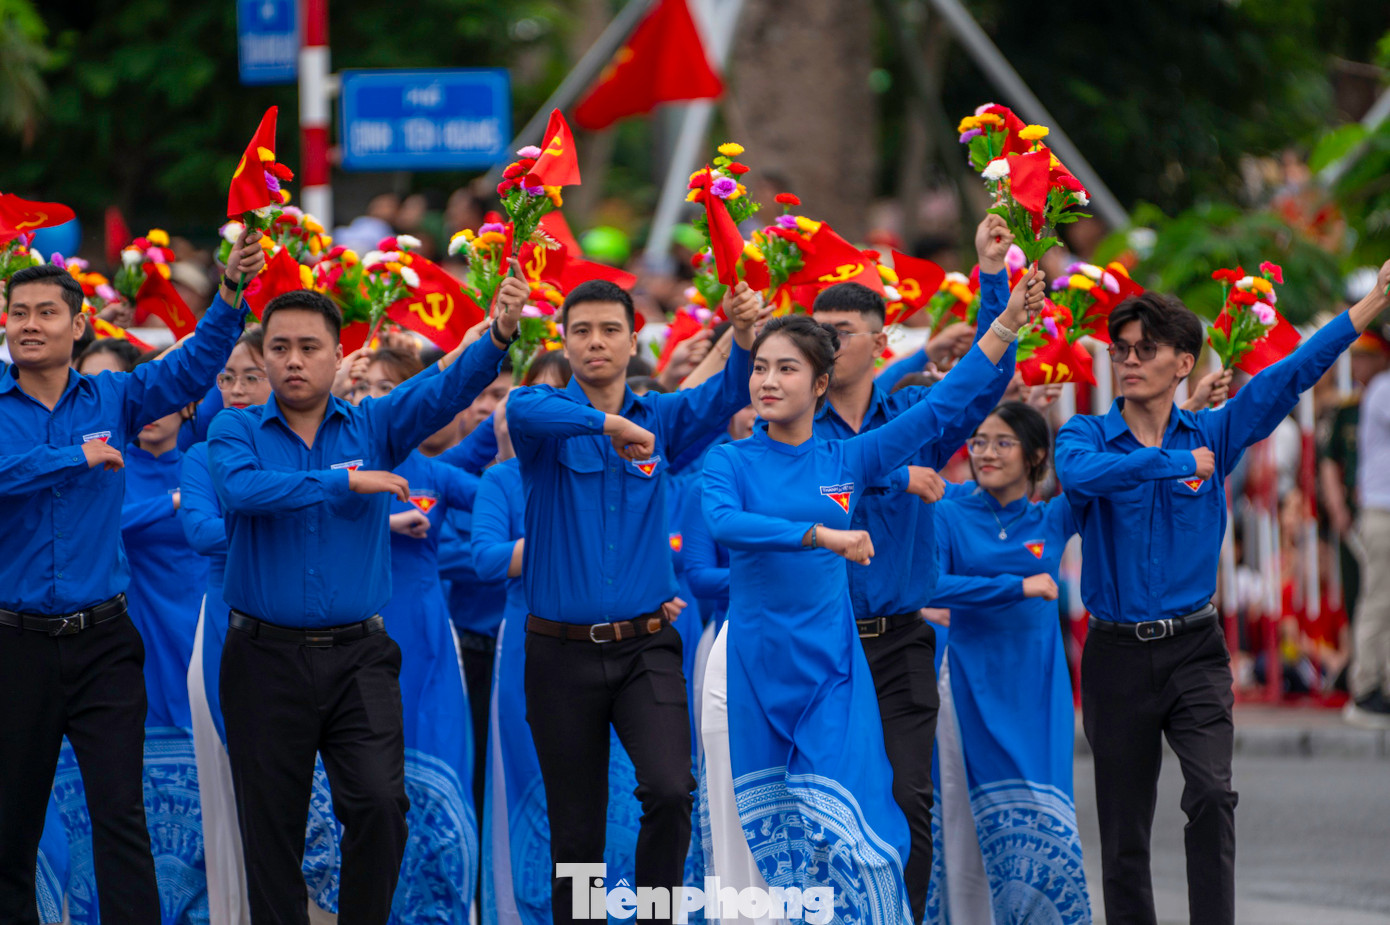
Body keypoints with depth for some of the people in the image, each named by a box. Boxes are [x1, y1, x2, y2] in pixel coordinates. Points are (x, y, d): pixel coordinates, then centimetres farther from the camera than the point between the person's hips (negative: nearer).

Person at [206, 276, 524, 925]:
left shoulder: (372, 427, 6)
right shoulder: (236, 430, 2)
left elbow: (446, 391, -11)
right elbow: (242, 488, -20)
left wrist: (499, 335, -30)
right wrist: (345, 482, -19)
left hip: (358, 657, 0)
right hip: (266, 658, 0)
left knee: (380, 803, -14)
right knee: (271, 826, 5)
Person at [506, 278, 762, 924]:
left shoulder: (660, 419, 7)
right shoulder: (548, 416, -1)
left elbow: (727, 396, -11)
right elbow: (523, 412, -25)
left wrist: (744, 334, -31)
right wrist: (609, 423, -38)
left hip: (645, 648, 1)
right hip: (562, 653, -1)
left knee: (671, 791, -20)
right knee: (576, 824, 6)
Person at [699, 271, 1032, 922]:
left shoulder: (848, 460, 6)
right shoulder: (731, 462, 0)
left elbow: (939, 408, 1)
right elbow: (724, 522, -20)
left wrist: (1004, 325, -6)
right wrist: (821, 534, -30)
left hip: (829, 670, 1)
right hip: (750, 665, -1)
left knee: (841, 837, -6)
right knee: (752, 842, 2)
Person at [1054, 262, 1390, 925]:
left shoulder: (1211, 435, 5)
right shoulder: (1086, 436, 1)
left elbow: (1291, 374, -5)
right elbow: (1082, 473, -24)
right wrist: (1176, 462, -21)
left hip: (1194, 649, 0)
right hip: (1118, 653, 0)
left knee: (1211, 794, -20)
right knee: (1123, 828, 5)